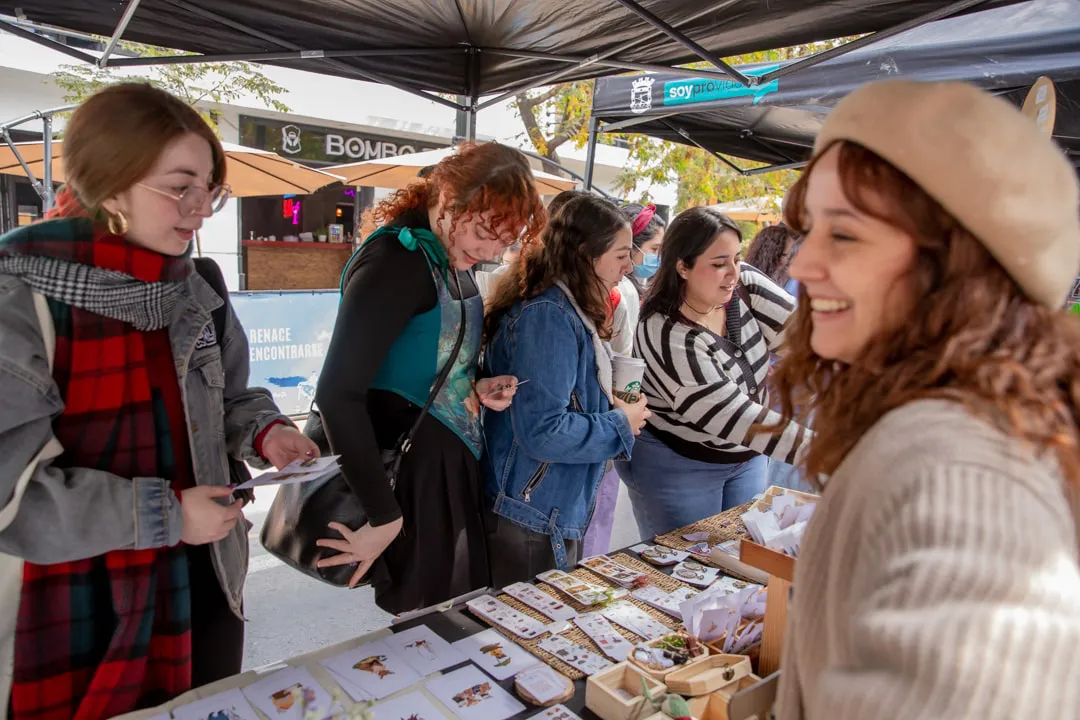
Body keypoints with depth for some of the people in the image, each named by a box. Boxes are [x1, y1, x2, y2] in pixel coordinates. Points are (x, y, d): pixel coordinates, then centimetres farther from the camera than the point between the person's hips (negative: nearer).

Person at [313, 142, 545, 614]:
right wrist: (383, 516, -22)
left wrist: (475, 389, -1)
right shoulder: (396, 260, -20)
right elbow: (338, 395, -25)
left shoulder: (450, 260, 8)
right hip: (412, 482, -9)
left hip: (451, 473, 9)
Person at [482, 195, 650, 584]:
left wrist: (608, 407, 2)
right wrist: (620, 426, -15)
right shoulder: (547, 317, -23)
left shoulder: (568, 311, 7)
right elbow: (542, 432, -28)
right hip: (532, 522, -10)